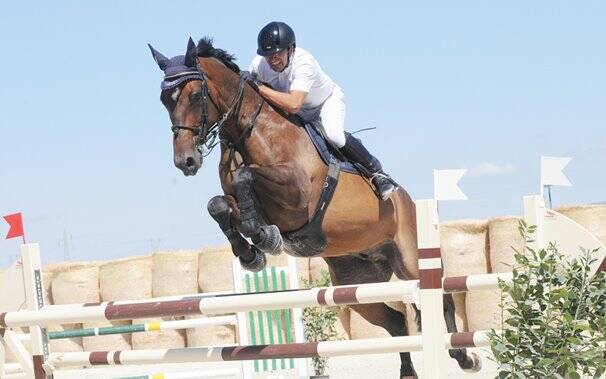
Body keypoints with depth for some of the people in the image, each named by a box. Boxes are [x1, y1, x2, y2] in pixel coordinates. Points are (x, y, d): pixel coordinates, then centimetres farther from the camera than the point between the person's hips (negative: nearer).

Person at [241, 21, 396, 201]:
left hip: (328, 100, -6)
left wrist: (258, 86, -54)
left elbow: (293, 104, -53)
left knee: (332, 133, -31)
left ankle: (375, 171, -16)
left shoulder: (304, 63, -40)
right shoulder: (259, 64, -24)